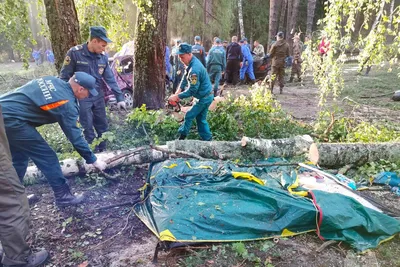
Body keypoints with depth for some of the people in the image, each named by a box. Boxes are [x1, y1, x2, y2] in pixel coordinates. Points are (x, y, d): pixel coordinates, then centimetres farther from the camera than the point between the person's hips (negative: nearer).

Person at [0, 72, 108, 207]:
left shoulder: (54, 80, 7)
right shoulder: (67, 103, -15)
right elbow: (75, 136, -12)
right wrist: (93, 160, -4)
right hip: (11, 118, -9)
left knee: (19, 157, 22)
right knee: (47, 157, -2)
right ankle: (63, 196, 7)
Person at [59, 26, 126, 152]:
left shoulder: (103, 57, 0)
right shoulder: (75, 53, -14)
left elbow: (110, 78, 3)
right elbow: (64, 76, -8)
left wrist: (119, 97, -1)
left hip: (98, 96, 5)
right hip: (81, 97, -5)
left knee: (103, 126, 12)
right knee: (88, 128, 1)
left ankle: (103, 151, 28)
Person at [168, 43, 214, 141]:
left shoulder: (194, 69, -30)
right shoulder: (191, 62, 1)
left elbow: (192, 90, -27)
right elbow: (185, 78, 10)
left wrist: (177, 96, -20)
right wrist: (179, 90, -2)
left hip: (205, 97, -9)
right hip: (205, 96, 9)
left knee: (189, 116, 1)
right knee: (201, 118, 16)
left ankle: (181, 137, 17)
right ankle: (207, 139, 24)